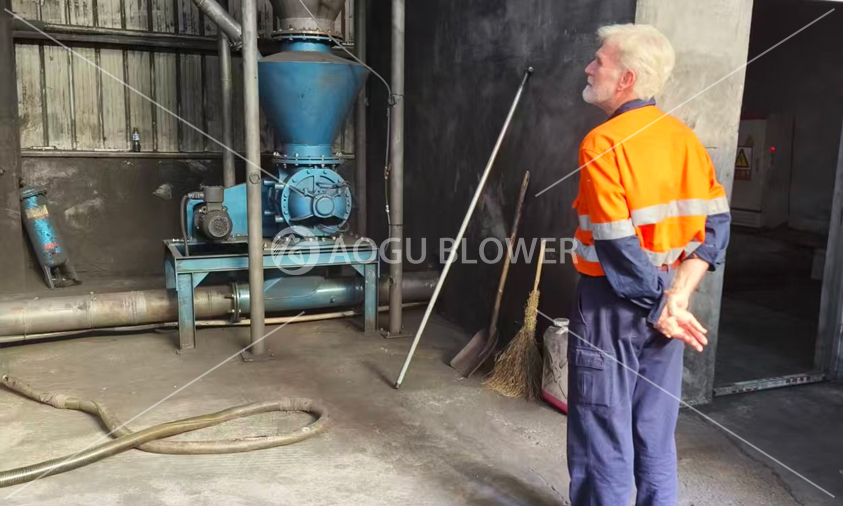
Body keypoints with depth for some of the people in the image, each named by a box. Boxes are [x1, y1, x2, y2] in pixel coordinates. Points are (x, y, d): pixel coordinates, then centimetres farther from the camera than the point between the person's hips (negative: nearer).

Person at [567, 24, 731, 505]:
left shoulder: (603, 143, -16)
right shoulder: (684, 137, 5)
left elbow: (617, 246, -21)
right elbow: (716, 224, 2)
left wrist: (661, 309, -11)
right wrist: (677, 298, -4)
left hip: (614, 303, -7)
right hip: (663, 300, 7)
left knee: (603, 434, 8)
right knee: (656, 434, 18)